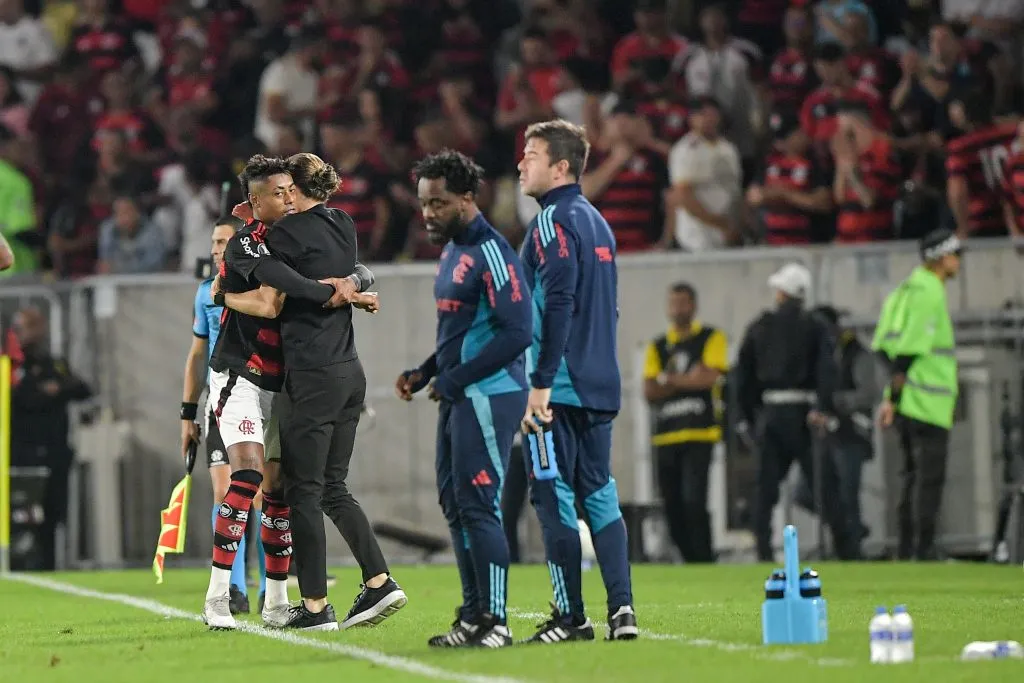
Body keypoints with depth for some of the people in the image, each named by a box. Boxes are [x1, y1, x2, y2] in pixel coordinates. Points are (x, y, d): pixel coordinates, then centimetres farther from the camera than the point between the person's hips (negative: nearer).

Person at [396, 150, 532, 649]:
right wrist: (424, 374, 13)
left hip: (487, 397, -10)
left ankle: (495, 621, -7)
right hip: (457, 397, 10)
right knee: (455, 505, 12)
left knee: (478, 506, -10)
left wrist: (456, 379, -18)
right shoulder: (452, 251, 16)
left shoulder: (490, 253, -15)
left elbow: (517, 332, -21)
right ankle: (474, 616, 18)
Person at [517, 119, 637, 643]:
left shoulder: (553, 222, -11)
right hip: (600, 384, 9)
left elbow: (557, 305, -19)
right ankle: (621, 608, 2)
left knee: (553, 496, -4)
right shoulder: (596, 222, 17)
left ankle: (571, 616, -4)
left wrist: (541, 383, -20)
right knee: (599, 493, 9)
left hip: (560, 388, -9)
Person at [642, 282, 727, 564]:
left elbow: (710, 378, -9)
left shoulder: (711, 339, 5)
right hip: (665, 435, 4)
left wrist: (668, 379, -4)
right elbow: (649, 392, 5)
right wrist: (688, 380, -8)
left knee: (693, 501, -16)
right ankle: (691, 561, 11)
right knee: (672, 506, 1)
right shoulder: (657, 347, 16)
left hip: (699, 434, -4)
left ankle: (704, 561, -12)